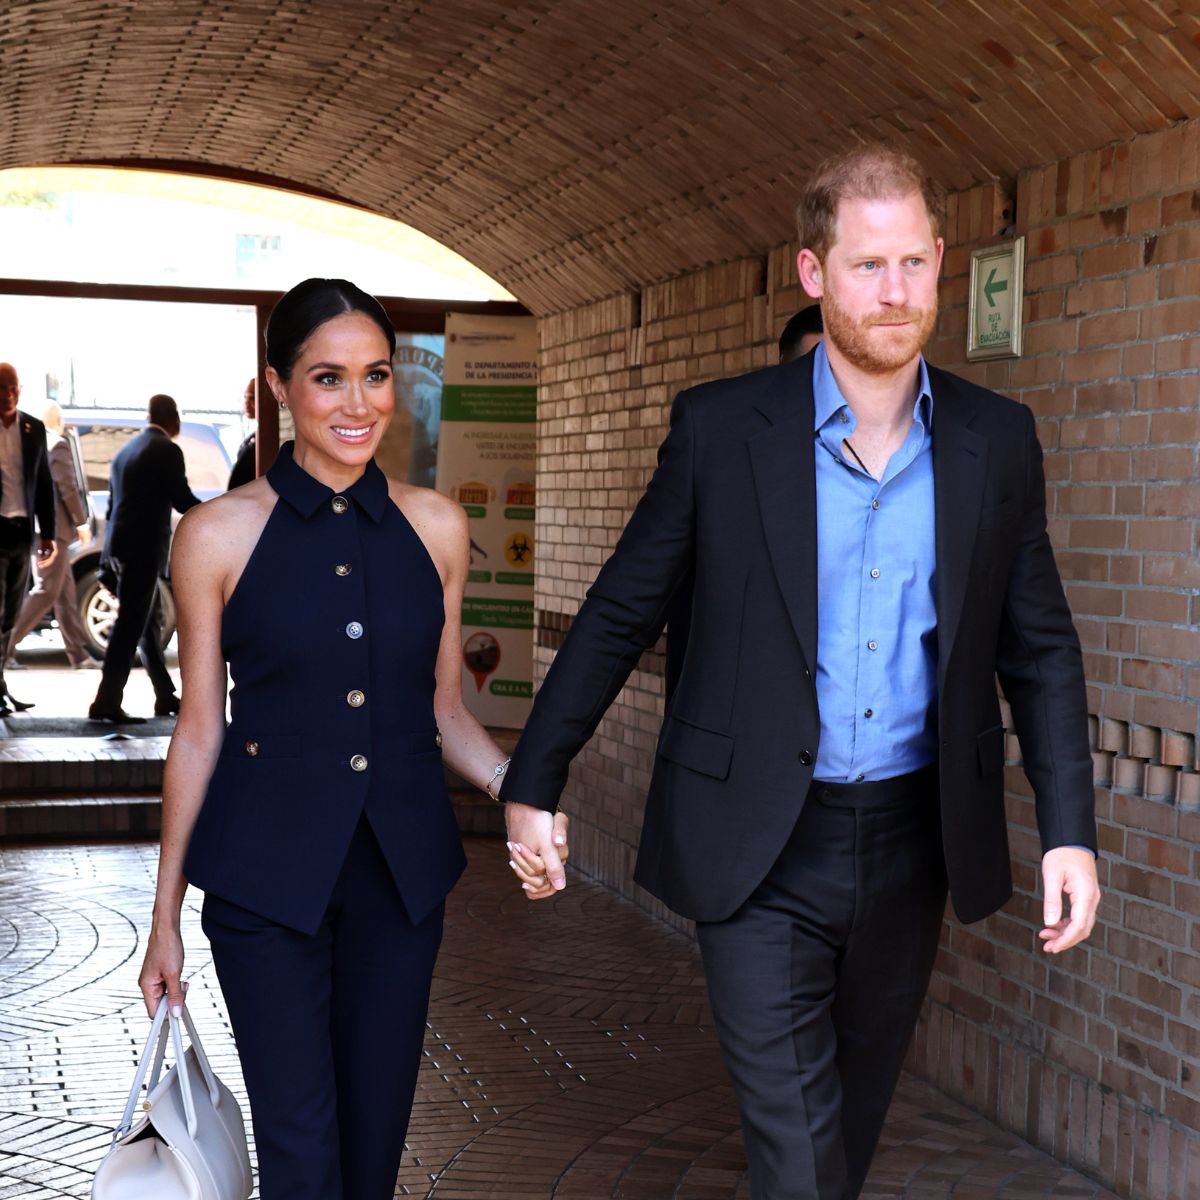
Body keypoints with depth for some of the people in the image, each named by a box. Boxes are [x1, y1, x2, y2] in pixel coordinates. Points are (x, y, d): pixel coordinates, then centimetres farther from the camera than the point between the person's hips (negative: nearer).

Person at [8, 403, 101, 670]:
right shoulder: (58, 446, -11)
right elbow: (67, 488, -15)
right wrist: (82, 522, -8)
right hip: (54, 527, -9)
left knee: (65, 592, 11)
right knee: (47, 591, -7)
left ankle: (79, 653, 13)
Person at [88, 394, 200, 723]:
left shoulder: (126, 450, 17)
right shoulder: (167, 450, -8)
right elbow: (182, 500, -12)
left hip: (121, 547, 9)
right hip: (143, 548, -8)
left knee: (150, 622, 17)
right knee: (130, 626, -8)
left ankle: (166, 696, 25)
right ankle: (107, 702, -10)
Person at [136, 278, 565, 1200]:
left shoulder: (434, 527, 3)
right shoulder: (218, 536, -5)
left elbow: (443, 708, 11)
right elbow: (200, 731, 1)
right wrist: (165, 916, 4)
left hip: (402, 868, 3)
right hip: (267, 873, -3)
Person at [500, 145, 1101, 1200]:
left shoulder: (998, 441, 1)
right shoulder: (720, 428, -6)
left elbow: (1040, 648, 7)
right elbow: (619, 614, 2)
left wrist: (1071, 832, -1)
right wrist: (534, 783, 3)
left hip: (912, 840, 3)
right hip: (764, 847, -3)